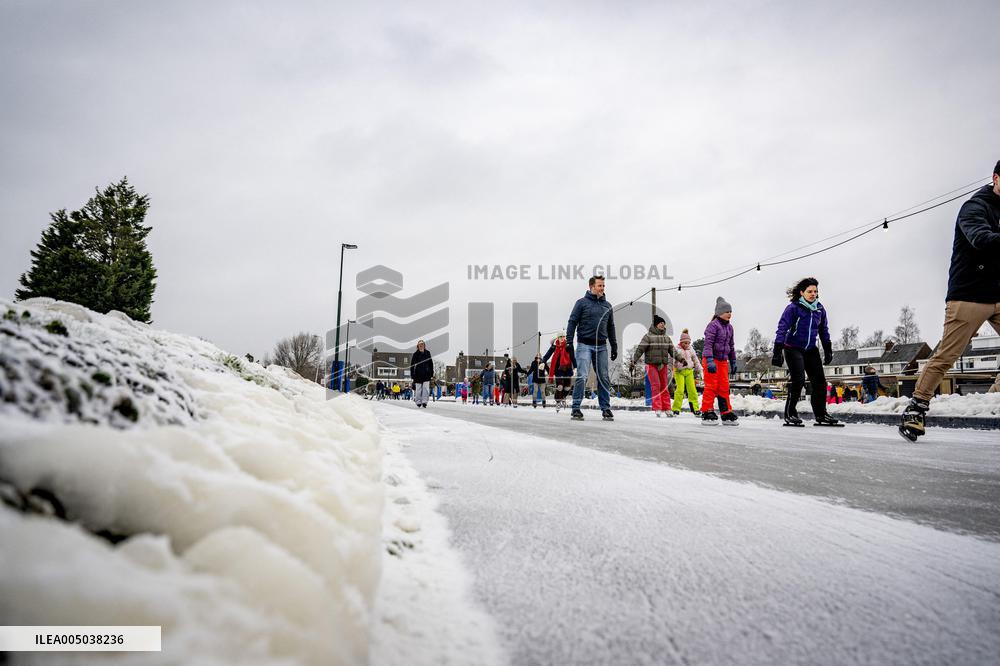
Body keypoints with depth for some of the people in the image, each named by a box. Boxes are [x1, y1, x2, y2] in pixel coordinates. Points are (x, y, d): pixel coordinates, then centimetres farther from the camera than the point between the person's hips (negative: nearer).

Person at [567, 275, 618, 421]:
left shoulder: (607, 306, 14)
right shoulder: (582, 303, 0)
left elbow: (611, 327, 21)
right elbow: (572, 322, -3)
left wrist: (614, 346, 17)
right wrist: (569, 343, -10)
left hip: (601, 347, 5)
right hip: (585, 345, -4)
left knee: (604, 378, 6)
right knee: (582, 377, -12)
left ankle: (606, 409, 14)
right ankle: (576, 409, -5)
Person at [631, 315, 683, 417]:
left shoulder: (666, 337, 14)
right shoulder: (648, 336, -4)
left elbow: (672, 350, 18)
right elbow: (639, 349, -9)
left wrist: (681, 359, 11)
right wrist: (634, 361, -16)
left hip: (663, 365, 5)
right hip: (651, 365, -5)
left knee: (664, 387, 7)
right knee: (656, 385, -10)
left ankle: (667, 408, 12)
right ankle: (657, 408, -8)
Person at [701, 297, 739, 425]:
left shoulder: (729, 327, 15)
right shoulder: (713, 325, -10)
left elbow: (731, 346, 23)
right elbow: (708, 343, -18)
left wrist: (733, 362, 20)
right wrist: (710, 361, -26)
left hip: (723, 361, 7)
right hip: (711, 360, -7)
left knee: (724, 387, 8)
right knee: (711, 386, -6)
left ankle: (727, 414, 14)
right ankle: (707, 413, 2)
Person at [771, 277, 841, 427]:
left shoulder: (820, 309, 5)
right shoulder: (793, 308, -13)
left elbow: (824, 330, 17)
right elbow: (782, 329, -16)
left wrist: (828, 350, 16)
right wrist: (777, 351, -22)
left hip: (811, 349, 6)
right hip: (793, 348, -6)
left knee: (819, 380, 3)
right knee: (798, 379, -16)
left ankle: (821, 414, 14)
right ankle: (790, 414, -6)